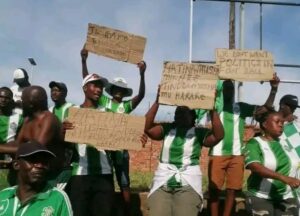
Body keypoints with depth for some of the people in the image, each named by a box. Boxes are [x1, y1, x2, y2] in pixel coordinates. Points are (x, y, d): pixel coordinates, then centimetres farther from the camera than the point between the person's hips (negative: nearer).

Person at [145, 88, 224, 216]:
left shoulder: (199, 132, 4)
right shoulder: (167, 129, 8)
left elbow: (218, 136, -12)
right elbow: (147, 128, -6)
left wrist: (212, 108, -17)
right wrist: (157, 102, -11)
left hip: (188, 184, -1)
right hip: (162, 183, 1)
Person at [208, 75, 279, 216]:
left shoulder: (241, 107, 8)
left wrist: (273, 89, -11)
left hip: (236, 155, 2)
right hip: (217, 154, -2)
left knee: (232, 189, 8)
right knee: (214, 189, 1)